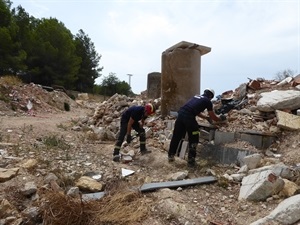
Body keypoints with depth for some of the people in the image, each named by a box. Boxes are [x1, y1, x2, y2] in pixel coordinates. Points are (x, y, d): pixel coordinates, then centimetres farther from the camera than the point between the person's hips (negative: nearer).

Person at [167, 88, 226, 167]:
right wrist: (221, 118, 37)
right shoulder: (208, 101, 10)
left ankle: (171, 155, 31)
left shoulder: (196, 97, 28)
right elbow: (214, 117, 18)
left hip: (181, 114, 7)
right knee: (193, 140, 11)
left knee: (176, 136, 18)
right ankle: (191, 161, 17)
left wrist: (207, 117, 48)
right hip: (189, 117, -6)